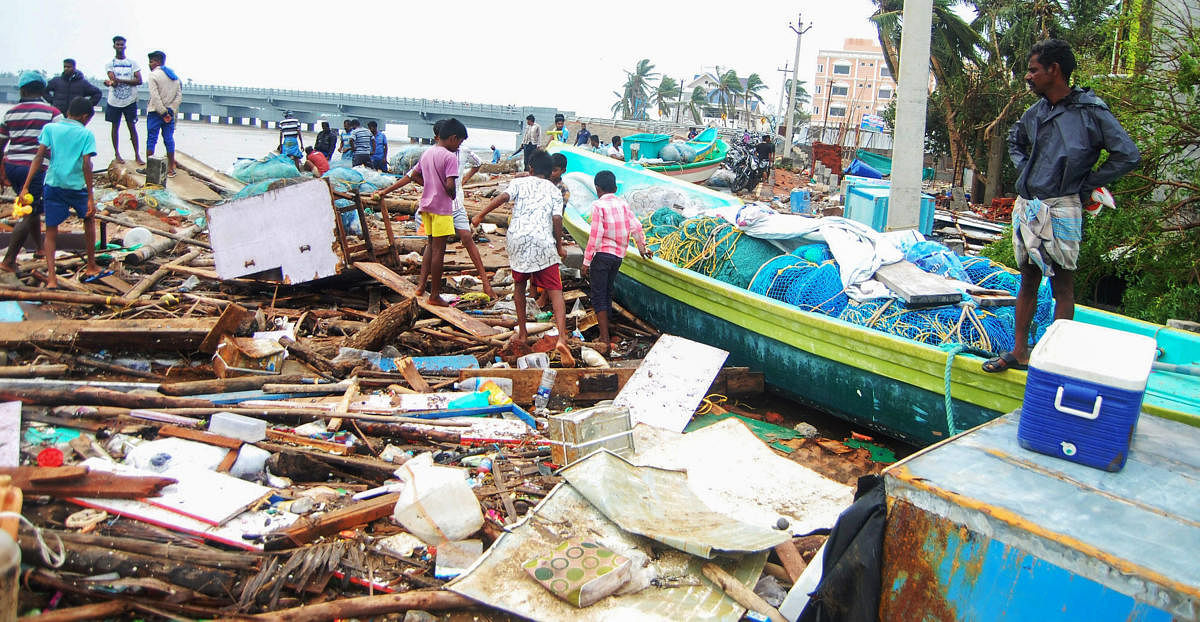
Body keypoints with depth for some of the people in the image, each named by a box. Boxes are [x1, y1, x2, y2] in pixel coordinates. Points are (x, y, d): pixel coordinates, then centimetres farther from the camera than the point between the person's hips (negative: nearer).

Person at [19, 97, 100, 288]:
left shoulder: (50, 128, 6)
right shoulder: (86, 134, -1)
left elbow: (39, 156, -2)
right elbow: (86, 165, -8)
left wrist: (26, 186, -3)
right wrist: (90, 197, -8)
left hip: (52, 184, 2)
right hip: (77, 186, -1)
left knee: (51, 230, 8)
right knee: (89, 219, 24)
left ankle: (51, 276, -5)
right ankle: (91, 266, 29)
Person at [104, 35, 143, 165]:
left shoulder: (133, 63, 4)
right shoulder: (110, 64, 4)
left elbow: (139, 81, -8)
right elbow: (113, 81, -10)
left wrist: (119, 80, -14)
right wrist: (129, 81, -20)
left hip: (129, 101, -1)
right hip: (114, 101, 1)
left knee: (132, 127, 0)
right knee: (115, 126, 8)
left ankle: (137, 155, 3)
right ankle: (116, 153, 17)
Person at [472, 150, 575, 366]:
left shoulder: (520, 182, 15)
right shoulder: (555, 191, 16)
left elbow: (503, 196, -5)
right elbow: (557, 219, 3)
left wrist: (480, 215, -2)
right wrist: (560, 246, 12)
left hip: (518, 239, 1)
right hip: (544, 243, -1)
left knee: (519, 284, 22)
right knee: (555, 290, -4)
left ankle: (522, 333, 28)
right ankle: (562, 338, -21)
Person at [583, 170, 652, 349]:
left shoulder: (598, 205, -10)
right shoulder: (623, 203, 7)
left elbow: (595, 236, -14)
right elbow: (636, 227, 7)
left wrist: (586, 262, -9)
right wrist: (642, 247, 24)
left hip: (602, 254, -6)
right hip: (618, 255, 6)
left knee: (598, 296, -2)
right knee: (607, 293, 18)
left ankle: (604, 337, -7)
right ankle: (605, 329, 26)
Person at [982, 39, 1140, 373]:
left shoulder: (1091, 110, -8)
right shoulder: (1035, 112, 9)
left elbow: (1128, 155, -10)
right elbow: (1014, 139, 31)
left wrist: (1085, 185, -6)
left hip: (1060, 209, -6)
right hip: (1026, 205, 6)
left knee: (1062, 285, 1)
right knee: (1028, 280, 13)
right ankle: (1019, 352, 21)